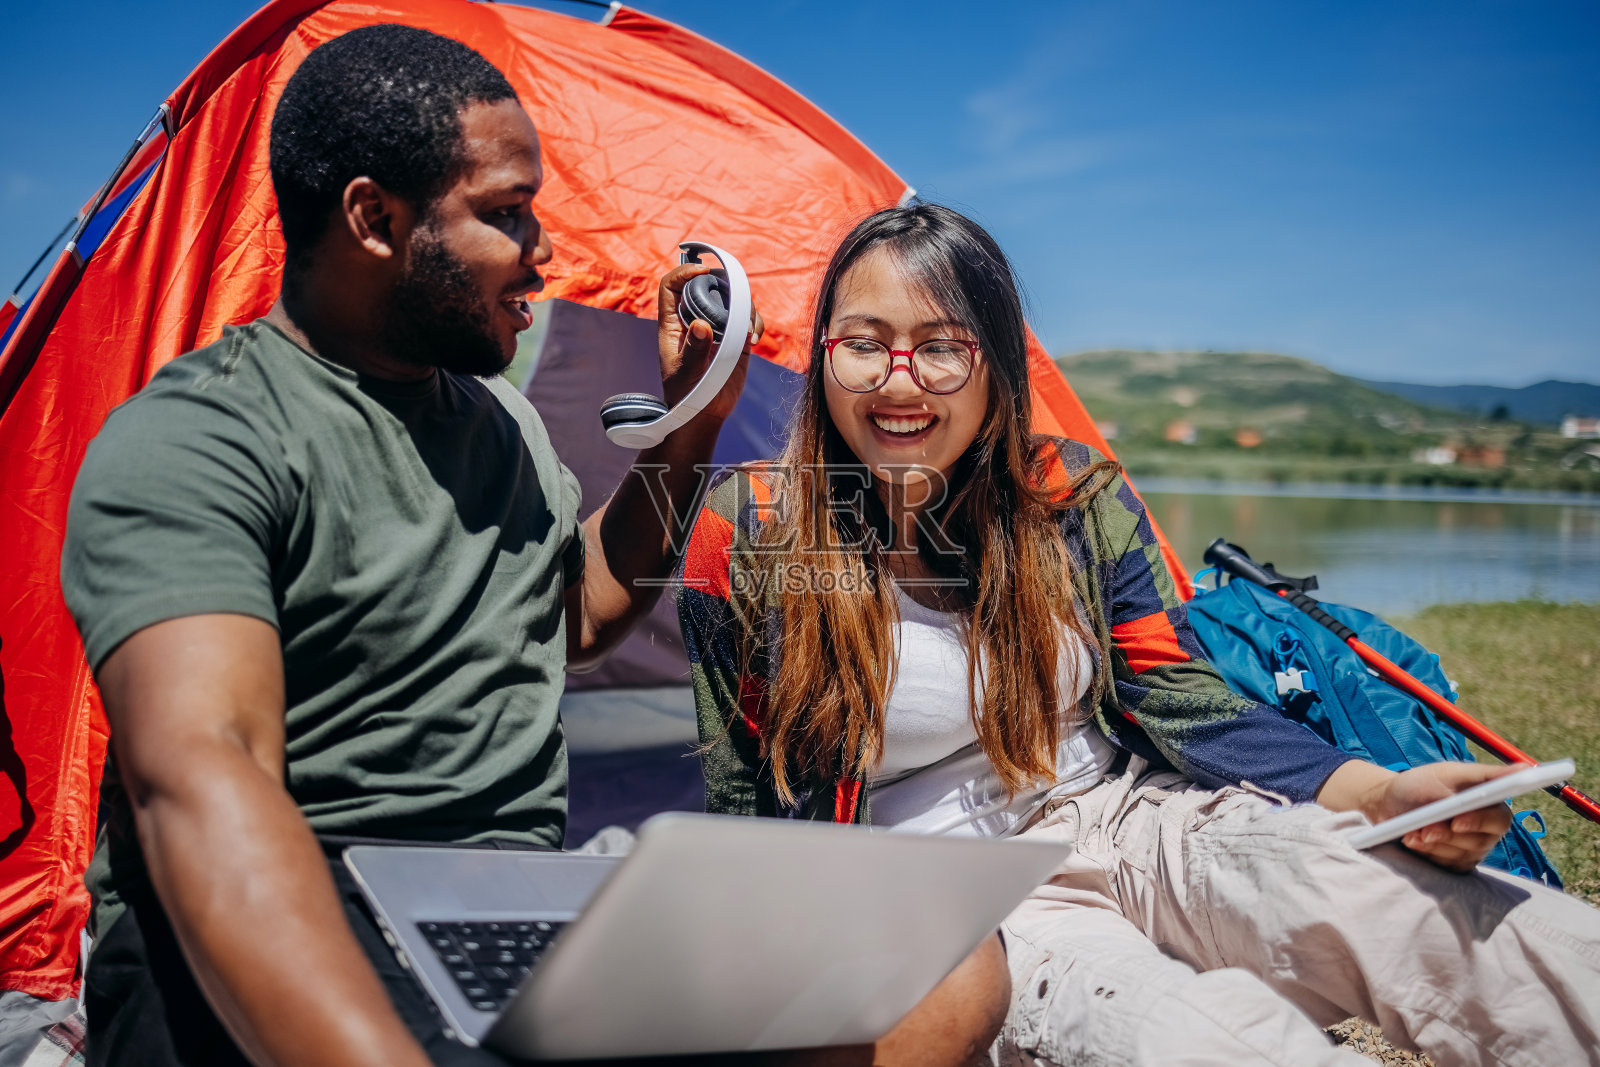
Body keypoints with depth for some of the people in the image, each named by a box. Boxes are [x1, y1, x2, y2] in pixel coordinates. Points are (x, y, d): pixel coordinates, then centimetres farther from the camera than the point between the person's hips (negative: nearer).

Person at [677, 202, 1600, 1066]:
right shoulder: (752, 539, -5)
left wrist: (1383, 793, -14)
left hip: (1139, 819, 3)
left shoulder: (1076, 500, 1)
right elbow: (752, 803, 3)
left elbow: (1178, 700, 1)